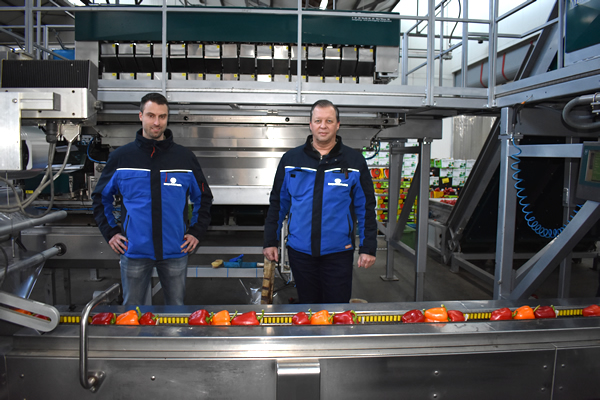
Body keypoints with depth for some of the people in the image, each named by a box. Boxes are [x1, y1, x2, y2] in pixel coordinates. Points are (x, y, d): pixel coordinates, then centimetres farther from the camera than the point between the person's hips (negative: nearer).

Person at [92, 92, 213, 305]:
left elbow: (203, 197, 12)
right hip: (134, 250, 0)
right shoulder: (120, 156, 1)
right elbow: (101, 197, 12)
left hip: (175, 250, 1)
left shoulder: (185, 157, 2)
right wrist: (109, 232, 5)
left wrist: (196, 231, 5)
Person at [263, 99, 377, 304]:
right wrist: (270, 241, 6)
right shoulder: (290, 159, 4)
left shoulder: (354, 161, 0)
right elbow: (278, 203, 9)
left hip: (338, 252, -1)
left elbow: (366, 208, 2)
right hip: (300, 251, 2)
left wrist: (368, 248, -1)